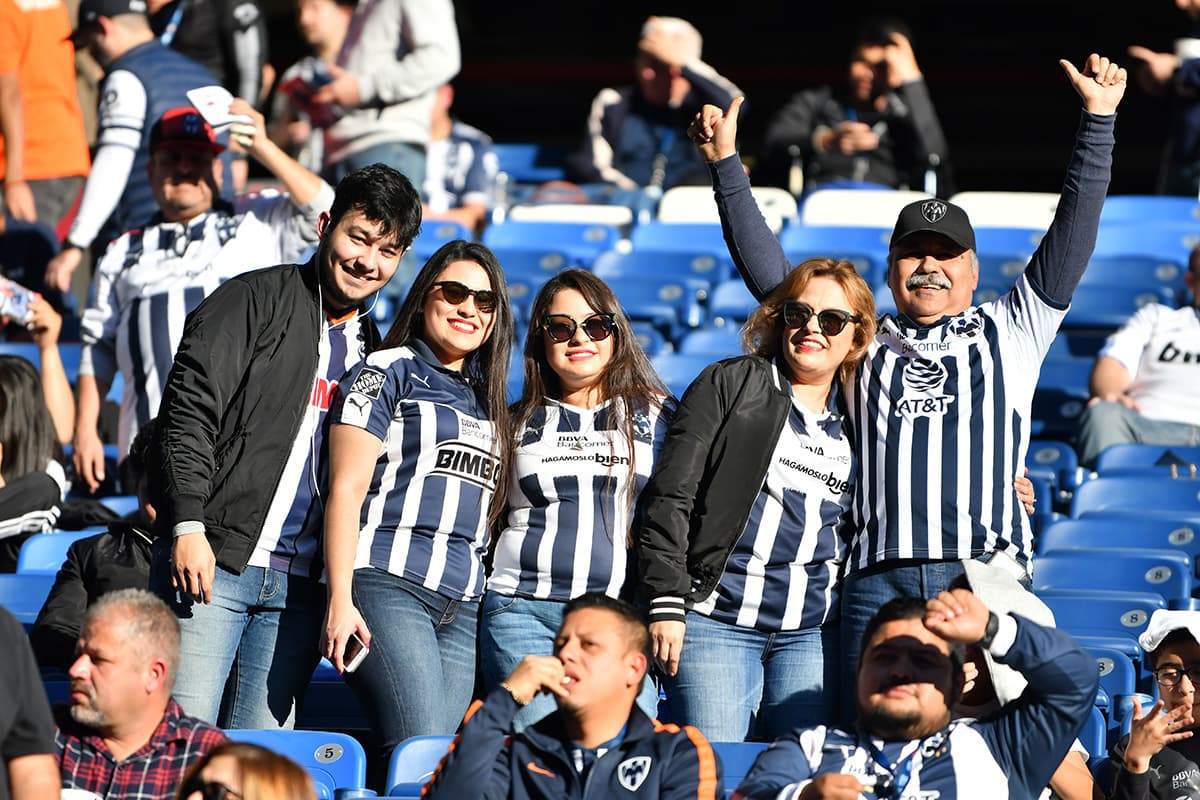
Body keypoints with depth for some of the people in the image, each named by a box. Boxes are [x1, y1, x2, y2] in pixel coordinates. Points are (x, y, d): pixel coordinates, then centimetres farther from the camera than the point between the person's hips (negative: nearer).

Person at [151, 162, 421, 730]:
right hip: (212, 559, -5)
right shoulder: (256, 300, 0)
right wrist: (189, 526, -18)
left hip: (300, 583, 5)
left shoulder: (371, 348, 18)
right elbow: (188, 410, -8)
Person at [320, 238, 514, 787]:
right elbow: (346, 488, -3)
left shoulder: (486, 399, 23)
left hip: (462, 606, 6)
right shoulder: (389, 373, 5)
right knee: (420, 750, -21)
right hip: (387, 582, -6)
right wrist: (340, 599, -12)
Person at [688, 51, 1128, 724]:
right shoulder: (861, 343, 22)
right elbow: (771, 274, 20)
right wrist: (727, 165, 15)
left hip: (987, 575, -1)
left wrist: (1098, 120, 8)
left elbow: (1069, 243, 14)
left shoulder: (1010, 333, 20)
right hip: (878, 582, 1)